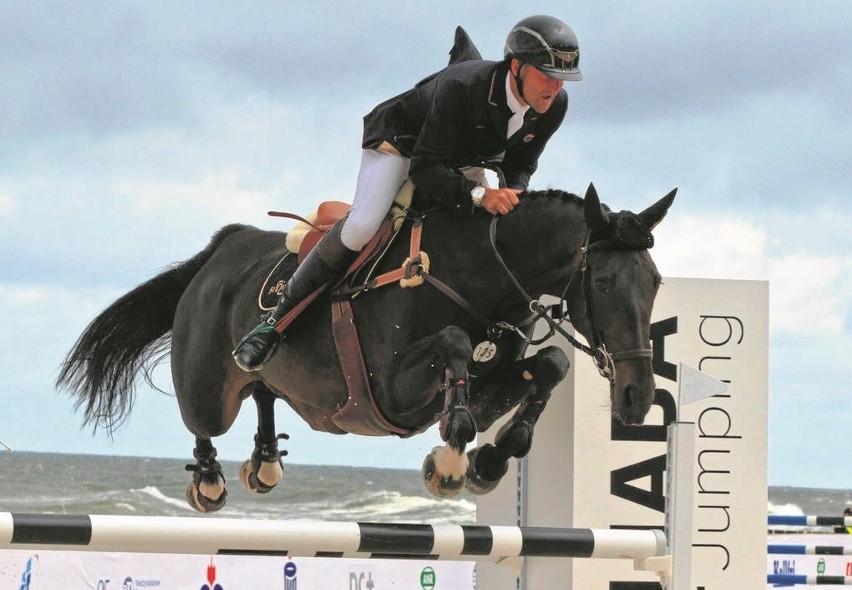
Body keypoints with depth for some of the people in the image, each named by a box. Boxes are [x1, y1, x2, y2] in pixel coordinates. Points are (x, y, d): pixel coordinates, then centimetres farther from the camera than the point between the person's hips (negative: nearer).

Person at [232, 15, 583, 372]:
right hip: (401, 141, -7)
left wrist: (515, 194, -28)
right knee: (361, 225, -26)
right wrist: (479, 195, -53)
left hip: (463, 160, 7)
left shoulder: (554, 105, -22)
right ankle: (277, 317, -18)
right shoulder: (460, 88, -40)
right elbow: (424, 170, -39)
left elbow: (521, 164, -5)